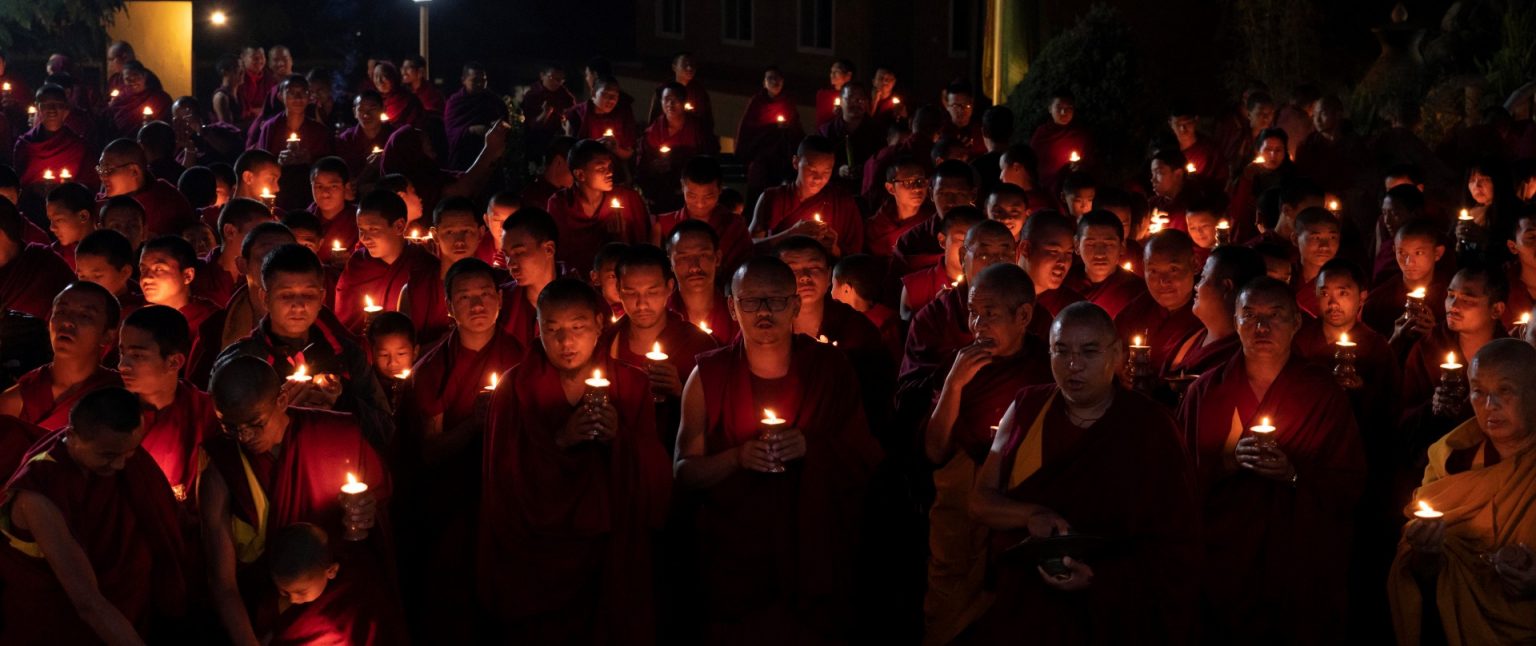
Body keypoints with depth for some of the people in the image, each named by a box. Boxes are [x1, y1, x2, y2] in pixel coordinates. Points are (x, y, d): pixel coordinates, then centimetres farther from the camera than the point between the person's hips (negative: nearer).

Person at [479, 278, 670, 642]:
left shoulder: (631, 384, 0)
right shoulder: (516, 387, -4)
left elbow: (655, 480, -5)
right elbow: (507, 481, -11)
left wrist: (620, 438, -22)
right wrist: (560, 441, -24)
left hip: (611, 557, 1)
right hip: (535, 561, -1)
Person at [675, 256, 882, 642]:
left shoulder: (830, 368, -2)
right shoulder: (709, 375, -3)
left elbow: (867, 462, 0)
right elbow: (685, 473, -2)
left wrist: (810, 446, -18)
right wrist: (738, 457, -20)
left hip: (815, 561, 1)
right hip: (733, 563, 0)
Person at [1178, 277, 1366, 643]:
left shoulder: (1324, 393, 2)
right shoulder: (1205, 390, 5)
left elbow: (1350, 485, -4)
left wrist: (1294, 474, -20)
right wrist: (1229, 462, -17)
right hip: (1221, 565, 1)